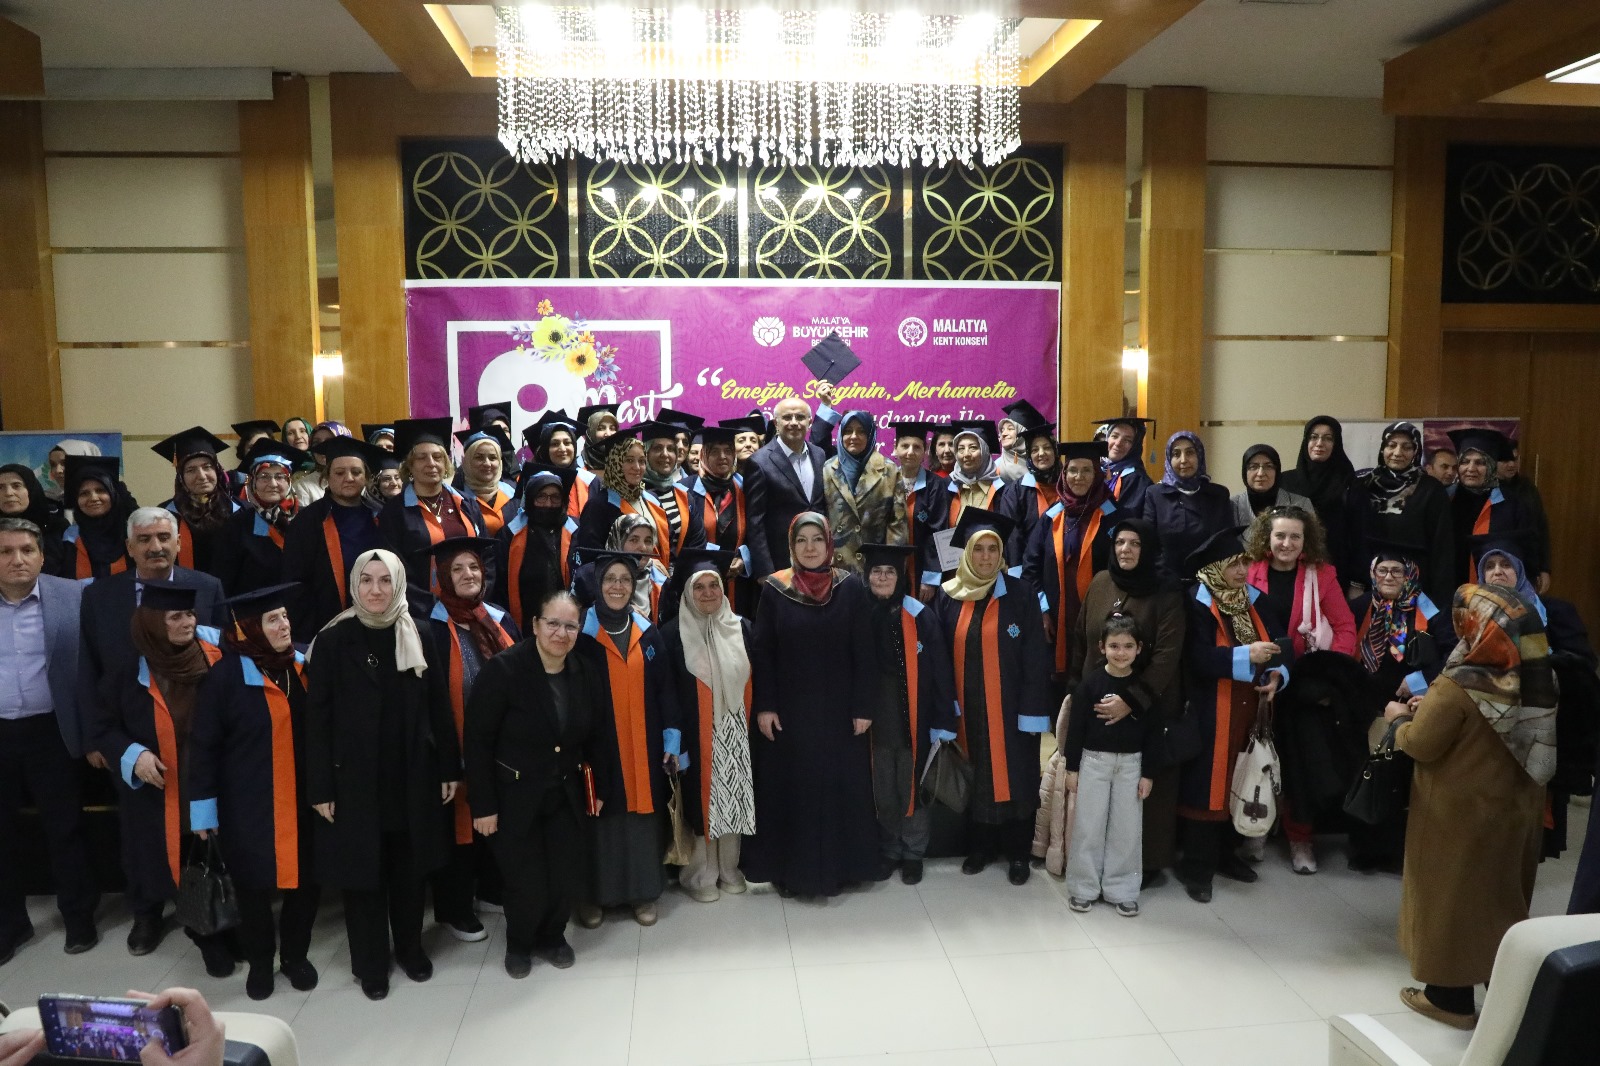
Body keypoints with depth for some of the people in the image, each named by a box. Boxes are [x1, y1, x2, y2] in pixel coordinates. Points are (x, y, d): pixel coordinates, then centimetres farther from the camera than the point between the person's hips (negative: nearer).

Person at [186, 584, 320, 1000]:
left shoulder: (301, 667, 0)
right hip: (248, 804, -3)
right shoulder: (224, 676, -13)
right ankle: (259, 962, 33)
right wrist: (204, 809, -9)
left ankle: (296, 955, 32)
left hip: (300, 801, 4)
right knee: (255, 886, 11)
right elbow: (203, 745, -9)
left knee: (306, 881, 10)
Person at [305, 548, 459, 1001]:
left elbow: (438, 708, 2)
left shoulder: (418, 639, 0)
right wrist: (320, 787, -10)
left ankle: (411, 948, 36)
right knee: (363, 871, 10)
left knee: (409, 869, 15)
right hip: (355, 778, -2)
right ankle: (370, 963, 28)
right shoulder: (333, 641, -7)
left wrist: (449, 769, 1)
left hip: (412, 777, 2)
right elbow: (318, 718, -7)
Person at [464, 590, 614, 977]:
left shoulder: (588, 674, -3)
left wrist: (601, 789, 8)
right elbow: (478, 740, -15)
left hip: (566, 797, 4)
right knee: (527, 885, 0)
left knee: (565, 880, 4)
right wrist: (483, 805, -15)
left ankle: (553, 935, 36)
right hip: (514, 799, -4)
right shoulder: (503, 670, -17)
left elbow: (598, 737, 7)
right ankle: (519, 943, 33)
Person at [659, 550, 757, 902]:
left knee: (734, 797, 10)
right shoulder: (673, 633, -7)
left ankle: (729, 868, 25)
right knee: (702, 799, 2)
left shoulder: (740, 628, 4)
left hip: (736, 731, 3)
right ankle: (701, 874, 17)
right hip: (697, 735, -3)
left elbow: (753, 681, 7)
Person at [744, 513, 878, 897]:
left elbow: (863, 651, -4)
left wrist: (863, 705, -7)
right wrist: (764, 706, -8)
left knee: (839, 787, 8)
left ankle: (837, 866, 24)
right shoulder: (774, 590, -3)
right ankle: (790, 869, 21)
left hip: (838, 708, 0)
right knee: (789, 789, 7)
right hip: (789, 709, 0)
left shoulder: (851, 587, -4)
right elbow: (763, 653, -2)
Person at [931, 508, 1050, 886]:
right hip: (967, 707, 2)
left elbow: (1035, 655, -7)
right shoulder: (948, 596, 1)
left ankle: (1017, 852, 20)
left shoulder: (1021, 593, -6)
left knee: (1014, 776, 5)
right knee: (974, 776, 12)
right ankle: (980, 846, 28)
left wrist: (1032, 710, -12)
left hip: (1010, 706, -2)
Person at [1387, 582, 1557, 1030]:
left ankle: (1451, 995, 19)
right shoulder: (1534, 680, -3)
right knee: (1500, 892, 20)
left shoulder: (1457, 687, -25)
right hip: (1516, 805, 7)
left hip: (1461, 810, -7)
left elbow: (1420, 745, -17)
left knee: (1452, 892, 8)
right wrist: (1431, 710, 9)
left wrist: (1400, 718, 1)